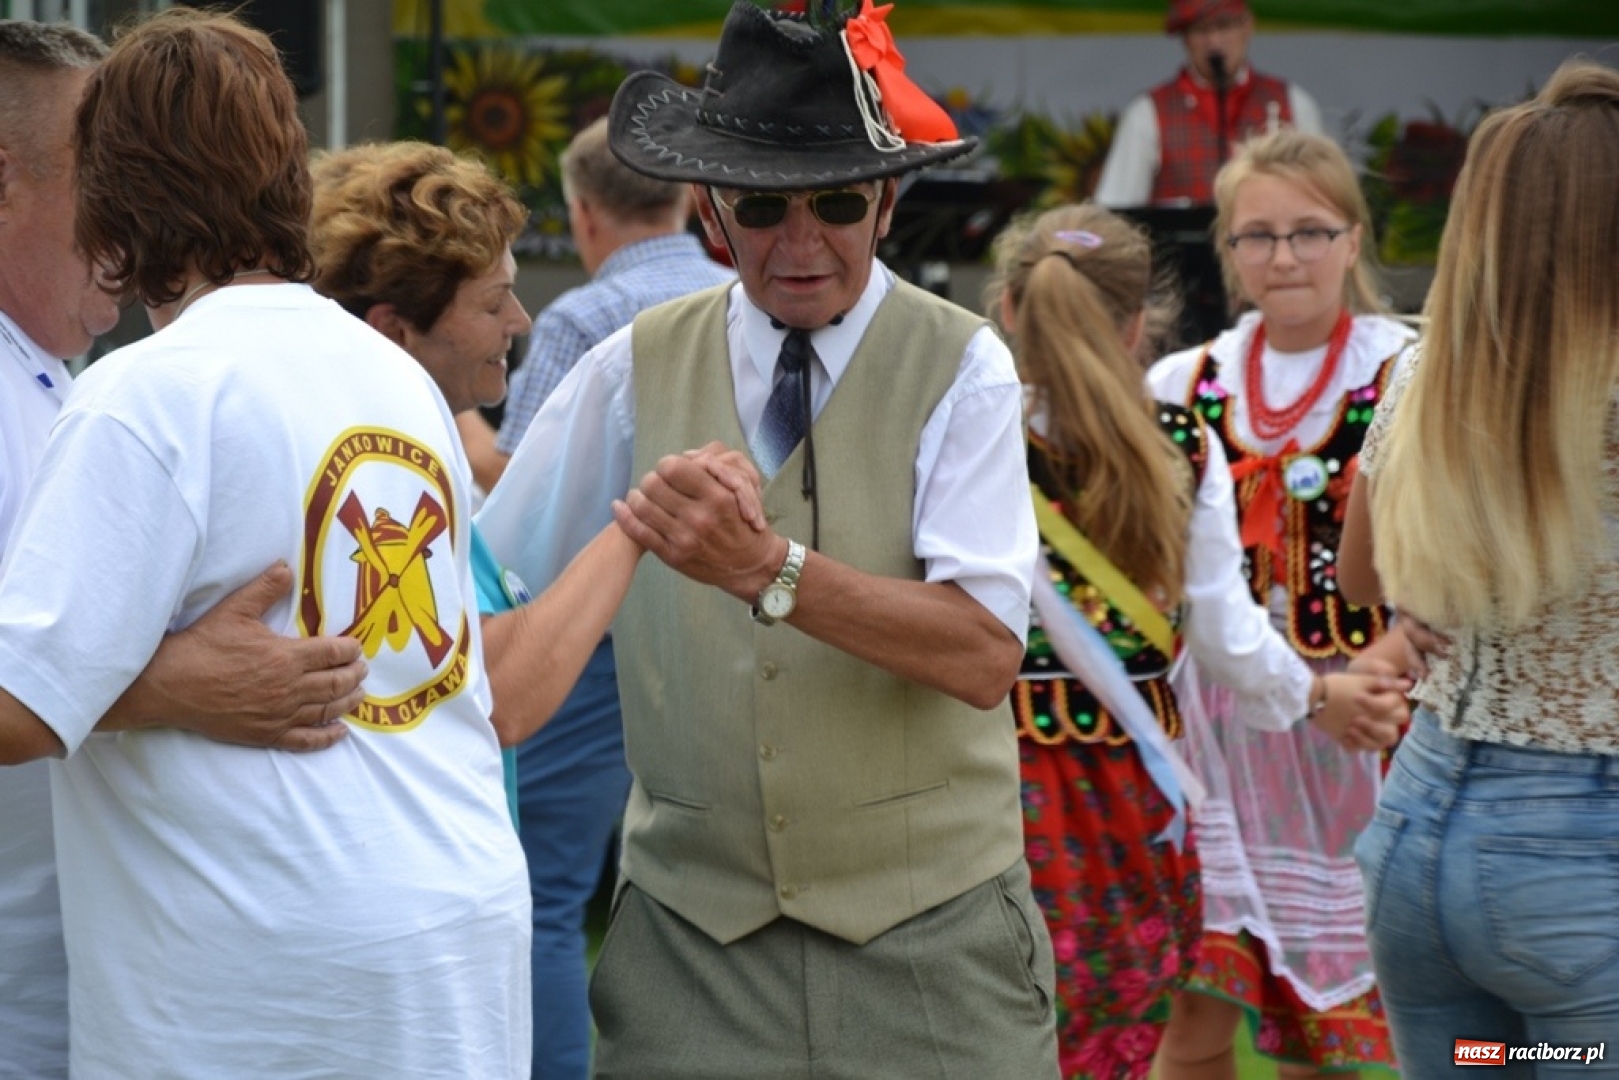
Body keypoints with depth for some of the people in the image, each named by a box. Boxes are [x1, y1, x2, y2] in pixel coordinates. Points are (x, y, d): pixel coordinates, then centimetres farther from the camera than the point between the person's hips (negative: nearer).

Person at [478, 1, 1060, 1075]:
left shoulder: (961, 370, -4)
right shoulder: (635, 369, 4)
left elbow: (985, 654, -16)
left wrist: (767, 570, -26)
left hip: (925, 946, -2)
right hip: (693, 936, 2)